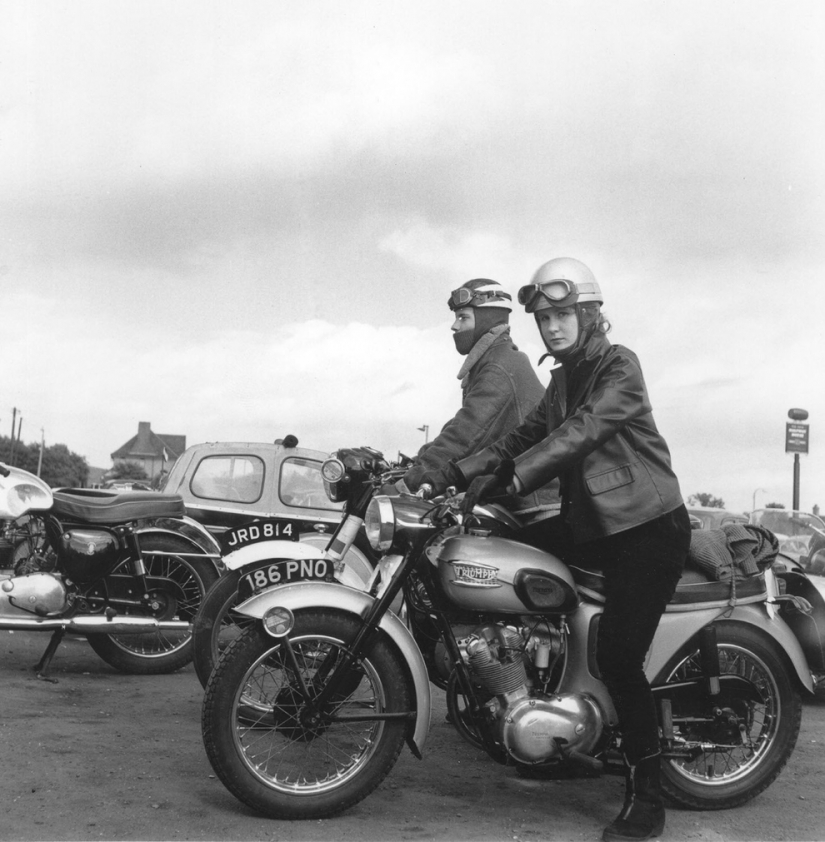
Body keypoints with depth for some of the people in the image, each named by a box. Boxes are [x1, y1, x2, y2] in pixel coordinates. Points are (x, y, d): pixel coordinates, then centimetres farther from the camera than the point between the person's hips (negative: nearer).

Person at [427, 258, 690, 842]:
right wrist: (461, 471, -2)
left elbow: (582, 431, -24)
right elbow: (529, 435, 12)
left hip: (649, 529, -9)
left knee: (618, 659, -15)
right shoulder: (565, 379, 18)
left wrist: (512, 477, -34)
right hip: (594, 526, 9)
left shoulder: (619, 366, -9)